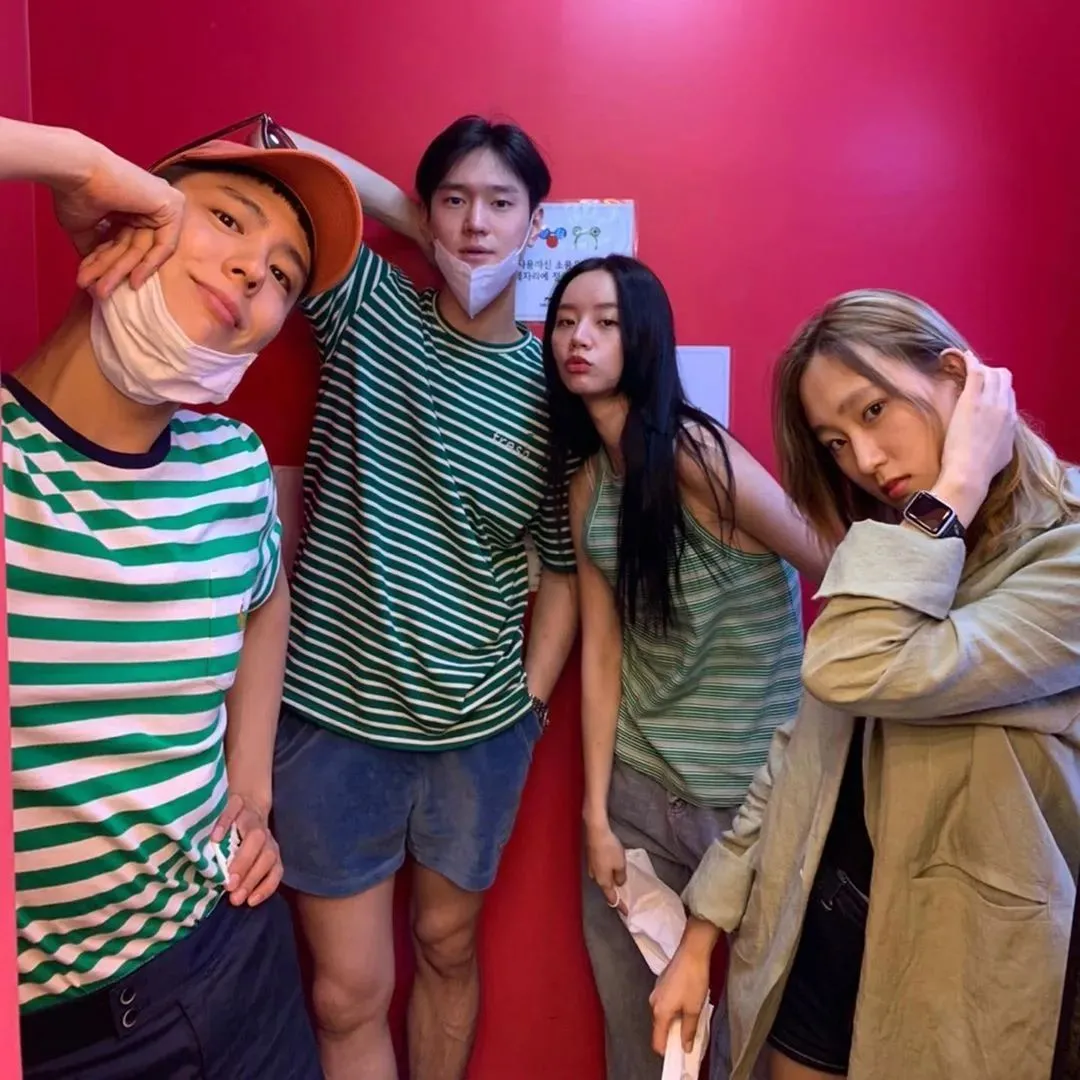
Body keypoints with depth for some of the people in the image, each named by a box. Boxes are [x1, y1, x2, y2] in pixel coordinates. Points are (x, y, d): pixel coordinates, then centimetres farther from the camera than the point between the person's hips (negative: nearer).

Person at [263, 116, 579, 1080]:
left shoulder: (554, 387, 0)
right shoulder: (368, 311, -1)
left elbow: (565, 564, 5)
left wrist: (532, 699, -1)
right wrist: (415, 219, -4)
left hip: (481, 729, 2)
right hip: (331, 714, -1)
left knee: (449, 947, 21)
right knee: (348, 994, 8)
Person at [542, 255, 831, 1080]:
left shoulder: (695, 452, -18)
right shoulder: (587, 482, 1)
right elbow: (601, 652, 2)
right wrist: (596, 813, 2)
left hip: (755, 784, -5)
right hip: (638, 785, 6)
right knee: (631, 1011, 20)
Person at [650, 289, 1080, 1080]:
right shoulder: (894, 556, 4)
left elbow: (861, 674, -34)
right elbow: (802, 751, 4)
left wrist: (957, 484, -24)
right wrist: (704, 930, 3)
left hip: (955, 972, -5)